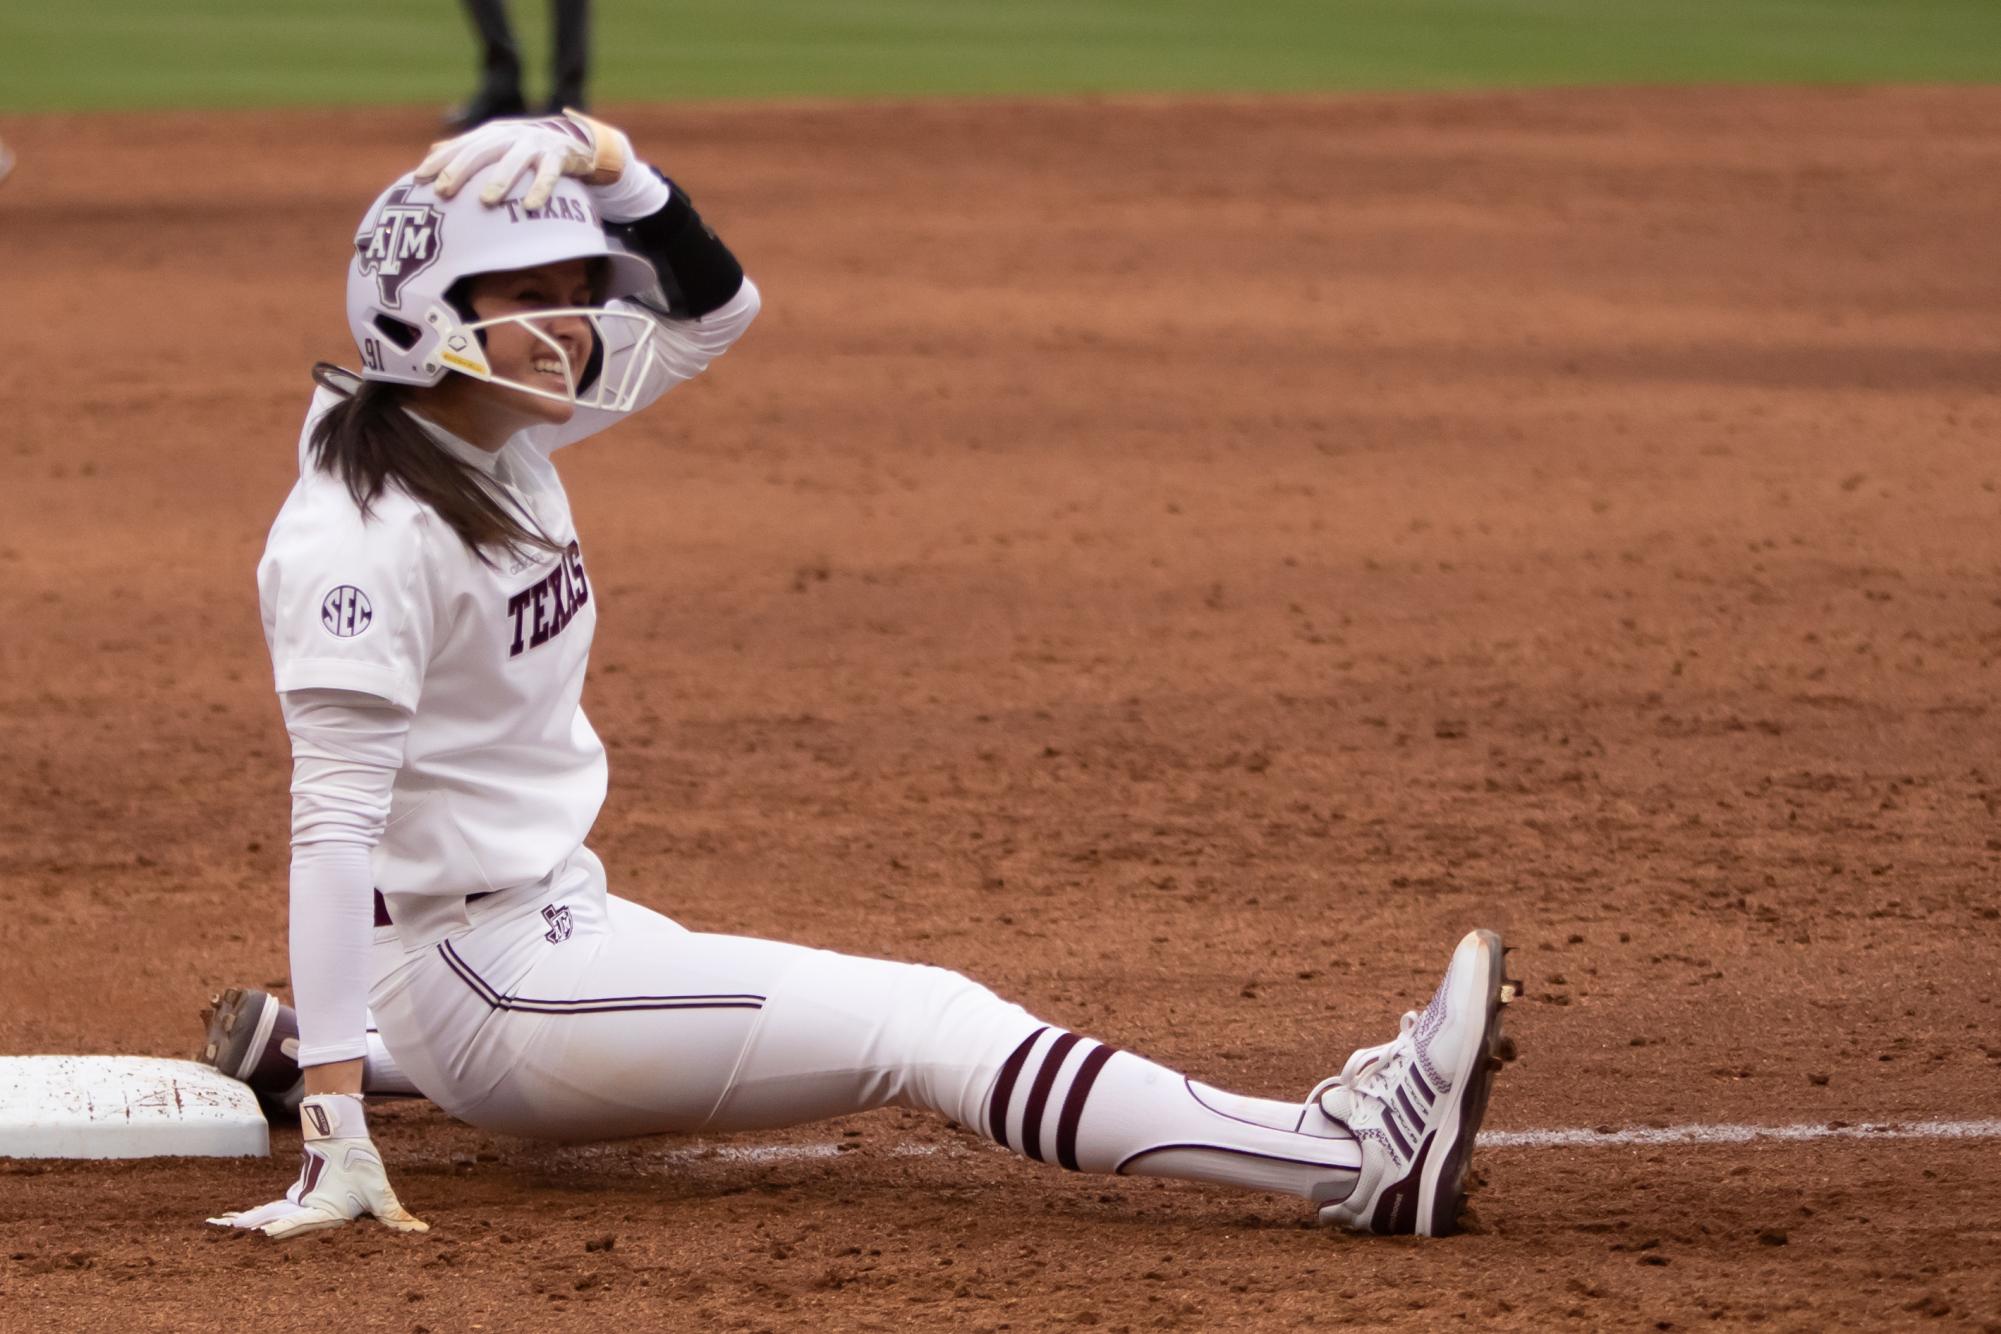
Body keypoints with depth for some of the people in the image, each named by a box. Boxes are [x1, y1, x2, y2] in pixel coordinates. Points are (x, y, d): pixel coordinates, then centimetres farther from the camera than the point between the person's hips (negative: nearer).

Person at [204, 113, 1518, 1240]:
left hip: (556, 919, 10)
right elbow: (335, 820, -28)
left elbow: (712, 312, 12)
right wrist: (333, 1133, -34)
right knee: (919, 1023, -16)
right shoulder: (363, 534, -22)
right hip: (475, 966, -10)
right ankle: (1354, 1155, -24)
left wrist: (616, 176, -9)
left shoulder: (500, 428, 5)